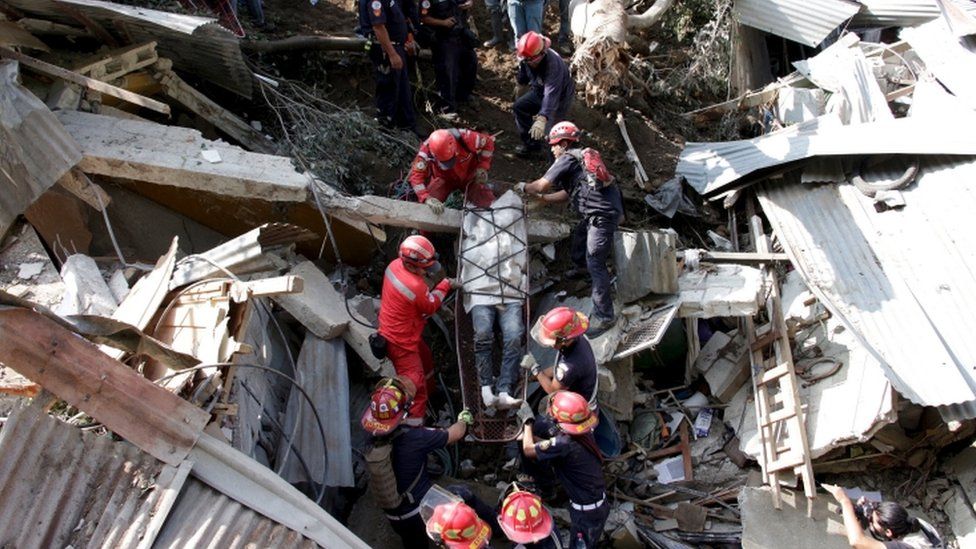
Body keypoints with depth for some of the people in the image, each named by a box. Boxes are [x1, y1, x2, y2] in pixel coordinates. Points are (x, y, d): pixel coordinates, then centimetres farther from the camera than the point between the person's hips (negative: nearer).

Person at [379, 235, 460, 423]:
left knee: (425, 358, 32)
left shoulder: (395, 265, -10)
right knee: (415, 384, -3)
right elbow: (430, 307, -13)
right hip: (401, 342, -10)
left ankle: (429, 391, 56)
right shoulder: (415, 287, -35)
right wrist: (445, 285, -4)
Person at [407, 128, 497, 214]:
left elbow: (488, 142, -15)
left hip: (469, 175, 0)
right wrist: (427, 198, -47)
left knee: (488, 205, -14)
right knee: (426, 206, -21)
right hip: (444, 178, 0)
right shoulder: (427, 149, -33)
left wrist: (483, 167, -21)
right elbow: (416, 175, -33)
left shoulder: (465, 138, -34)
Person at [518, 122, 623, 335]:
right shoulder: (580, 157, 23)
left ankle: (604, 316, -5)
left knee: (594, 263, -9)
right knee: (578, 255, 19)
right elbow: (568, 192, 25)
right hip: (594, 214, 10)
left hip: (602, 214, -10)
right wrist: (541, 198, 24)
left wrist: (524, 187, 9)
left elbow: (543, 184, -9)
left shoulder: (567, 159, -7)